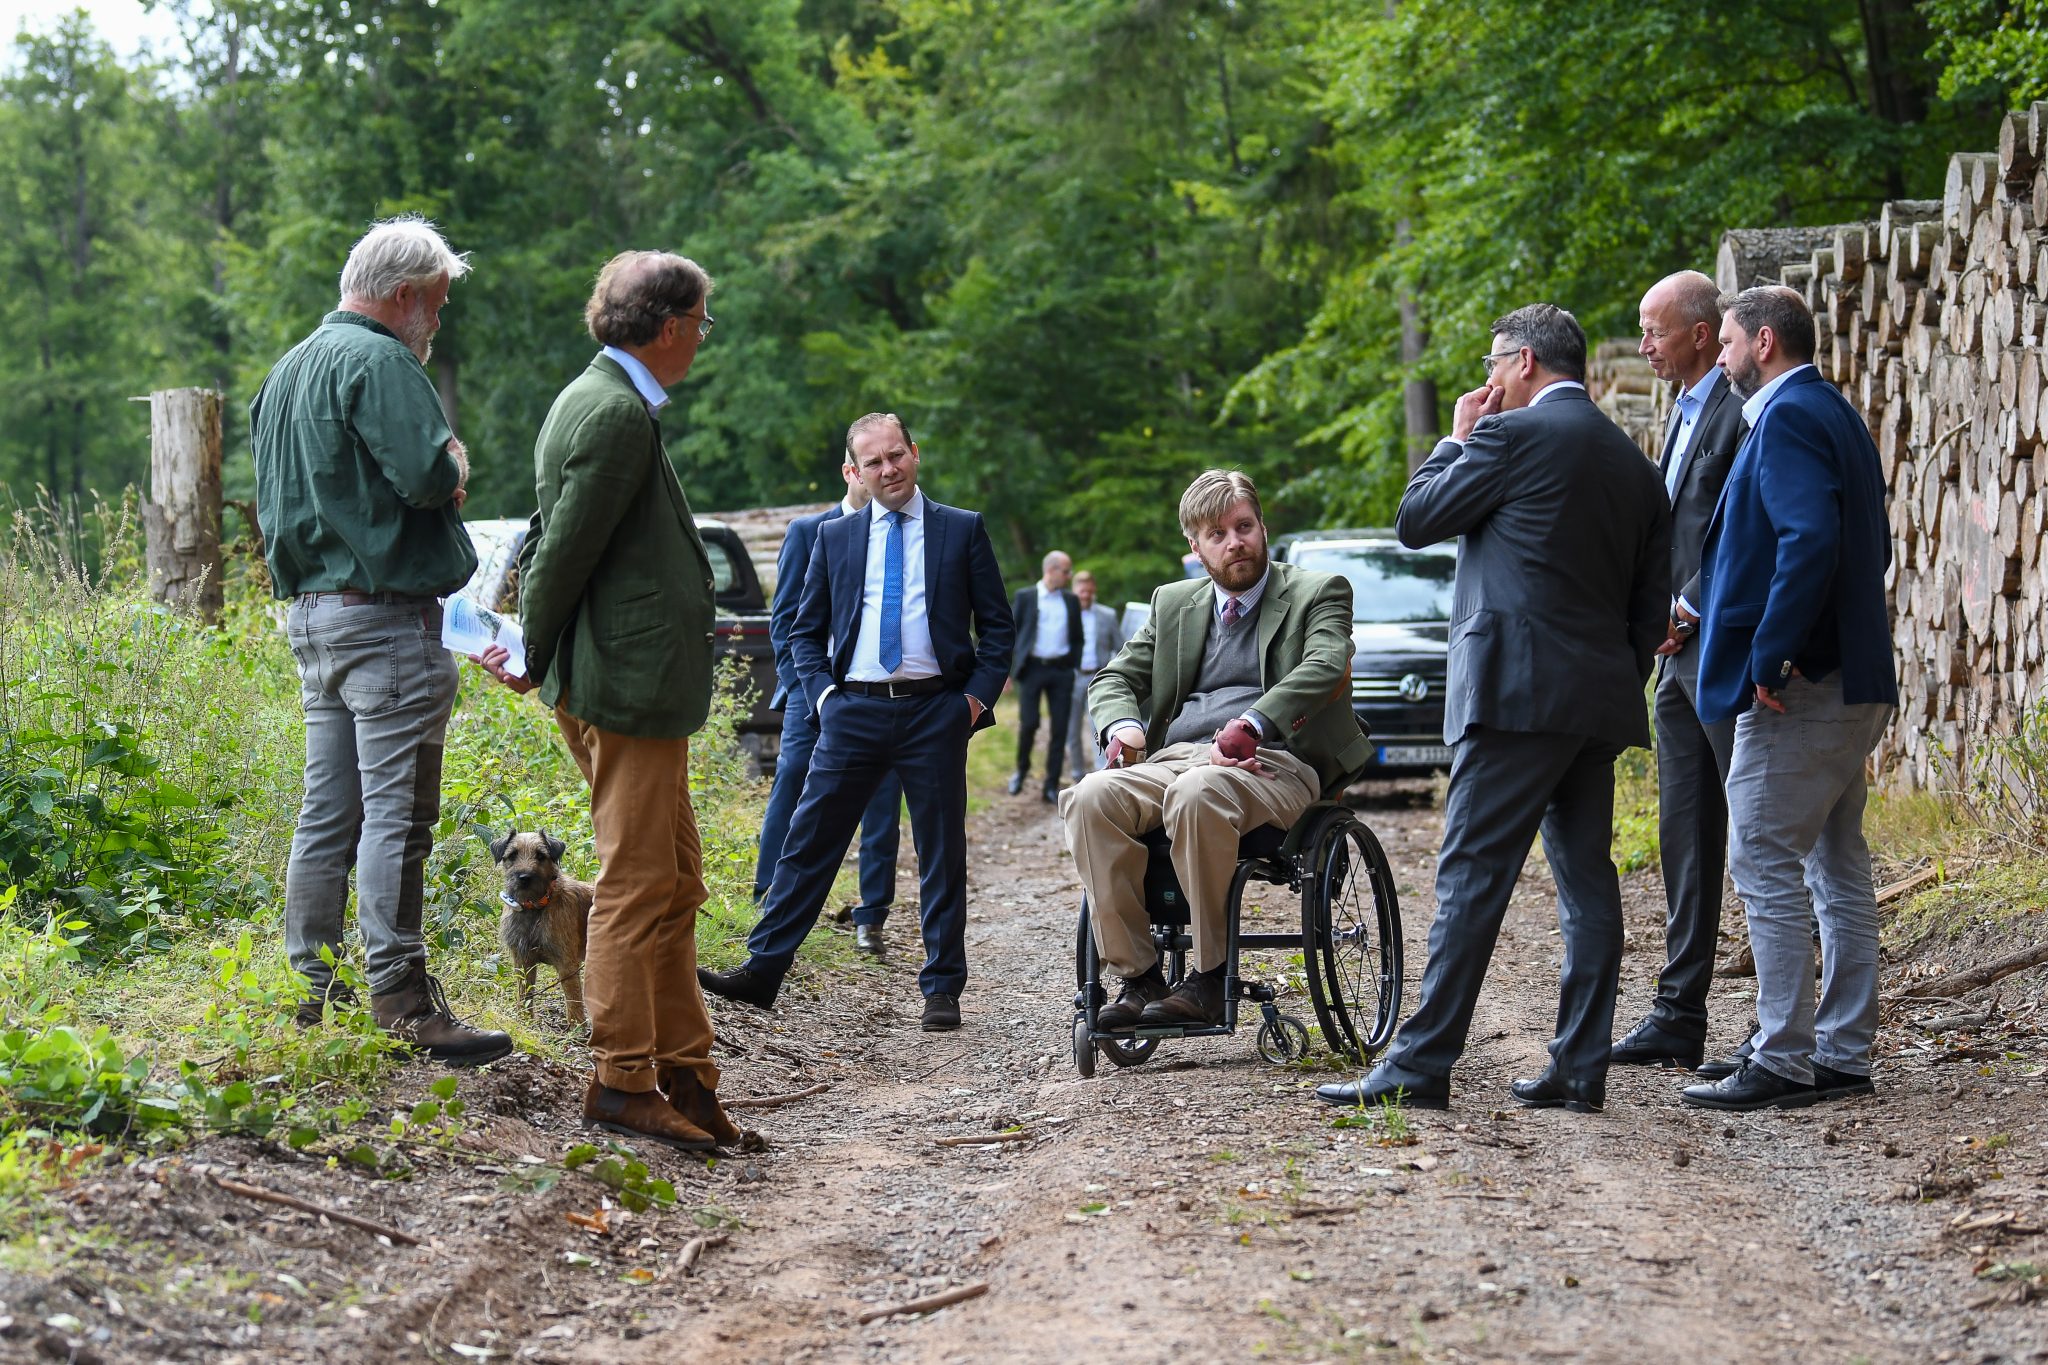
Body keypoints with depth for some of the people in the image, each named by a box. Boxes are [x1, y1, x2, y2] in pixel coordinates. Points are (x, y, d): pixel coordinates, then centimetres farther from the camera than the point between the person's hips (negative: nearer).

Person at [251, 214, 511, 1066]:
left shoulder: (288, 372, 19)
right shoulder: (380, 363, -12)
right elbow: (427, 475, -24)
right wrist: (454, 462, 0)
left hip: (308, 609, 10)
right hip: (385, 614, -10)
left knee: (328, 812, 12)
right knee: (396, 813, -9)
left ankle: (311, 992, 15)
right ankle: (399, 1002, -9)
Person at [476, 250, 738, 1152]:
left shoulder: (600, 400, 17)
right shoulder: (617, 413, -16)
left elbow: (555, 543, 20)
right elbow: (565, 547, -16)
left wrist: (533, 650, 18)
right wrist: (533, 661, -6)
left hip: (641, 685, 11)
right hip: (628, 684, -11)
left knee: (674, 880, 14)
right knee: (637, 884, -5)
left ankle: (682, 1070, 19)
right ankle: (622, 1084, 0)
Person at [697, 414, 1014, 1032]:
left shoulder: (963, 530, 6)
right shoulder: (834, 538, 11)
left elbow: (997, 625, 7)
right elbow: (805, 630, 15)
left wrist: (978, 697, -4)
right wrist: (822, 693, 0)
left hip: (935, 710, -1)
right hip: (853, 709, 1)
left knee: (943, 855, 4)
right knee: (809, 843, 0)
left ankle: (943, 990, 11)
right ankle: (761, 973, 2)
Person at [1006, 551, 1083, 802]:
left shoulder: (1071, 600, 12)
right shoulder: (1025, 597, 2)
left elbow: (1077, 638, 17)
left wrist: (1076, 668, 7)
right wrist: (1008, 669, -3)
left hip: (1061, 670, 3)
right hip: (1032, 668, -3)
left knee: (1059, 729, 0)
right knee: (1028, 724, -9)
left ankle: (1051, 786, 6)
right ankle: (1022, 769, 18)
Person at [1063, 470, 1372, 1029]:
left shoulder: (1318, 592, 11)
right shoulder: (1175, 604, 27)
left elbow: (1324, 666, -8)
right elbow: (1113, 677, 23)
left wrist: (1251, 725, -25)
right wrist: (1121, 725, -3)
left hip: (1273, 763, -5)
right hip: (1175, 757, 5)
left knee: (1195, 794, -40)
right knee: (1090, 798, -28)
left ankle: (1210, 978, -29)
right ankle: (1137, 977, -25)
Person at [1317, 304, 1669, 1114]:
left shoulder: (1513, 433, -7)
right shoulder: (1633, 463, 16)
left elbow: (1415, 521, -2)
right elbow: (1651, 602, 17)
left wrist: (1457, 439, 10)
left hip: (1518, 691, -8)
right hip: (1601, 698, 8)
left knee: (1472, 876, -8)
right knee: (1587, 878, 8)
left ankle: (1421, 1066, -8)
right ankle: (1581, 1068, 8)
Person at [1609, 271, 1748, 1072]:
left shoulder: (1741, 412, -13)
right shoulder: (1685, 411, 18)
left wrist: (1689, 610, -17)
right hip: (1682, 654, 10)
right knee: (1685, 837, 11)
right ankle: (1679, 1015, 16)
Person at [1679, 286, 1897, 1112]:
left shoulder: (1787, 418, -12)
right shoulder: (1834, 414, 18)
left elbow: (1809, 539, -26)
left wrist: (1770, 657, -23)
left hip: (1799, 688, -10)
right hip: (1854, 682, 10)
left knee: (1765, 865, -7)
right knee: (1838, 865, 12)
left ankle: (1783, 1061, -6)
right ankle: (1842, 1056, 17)